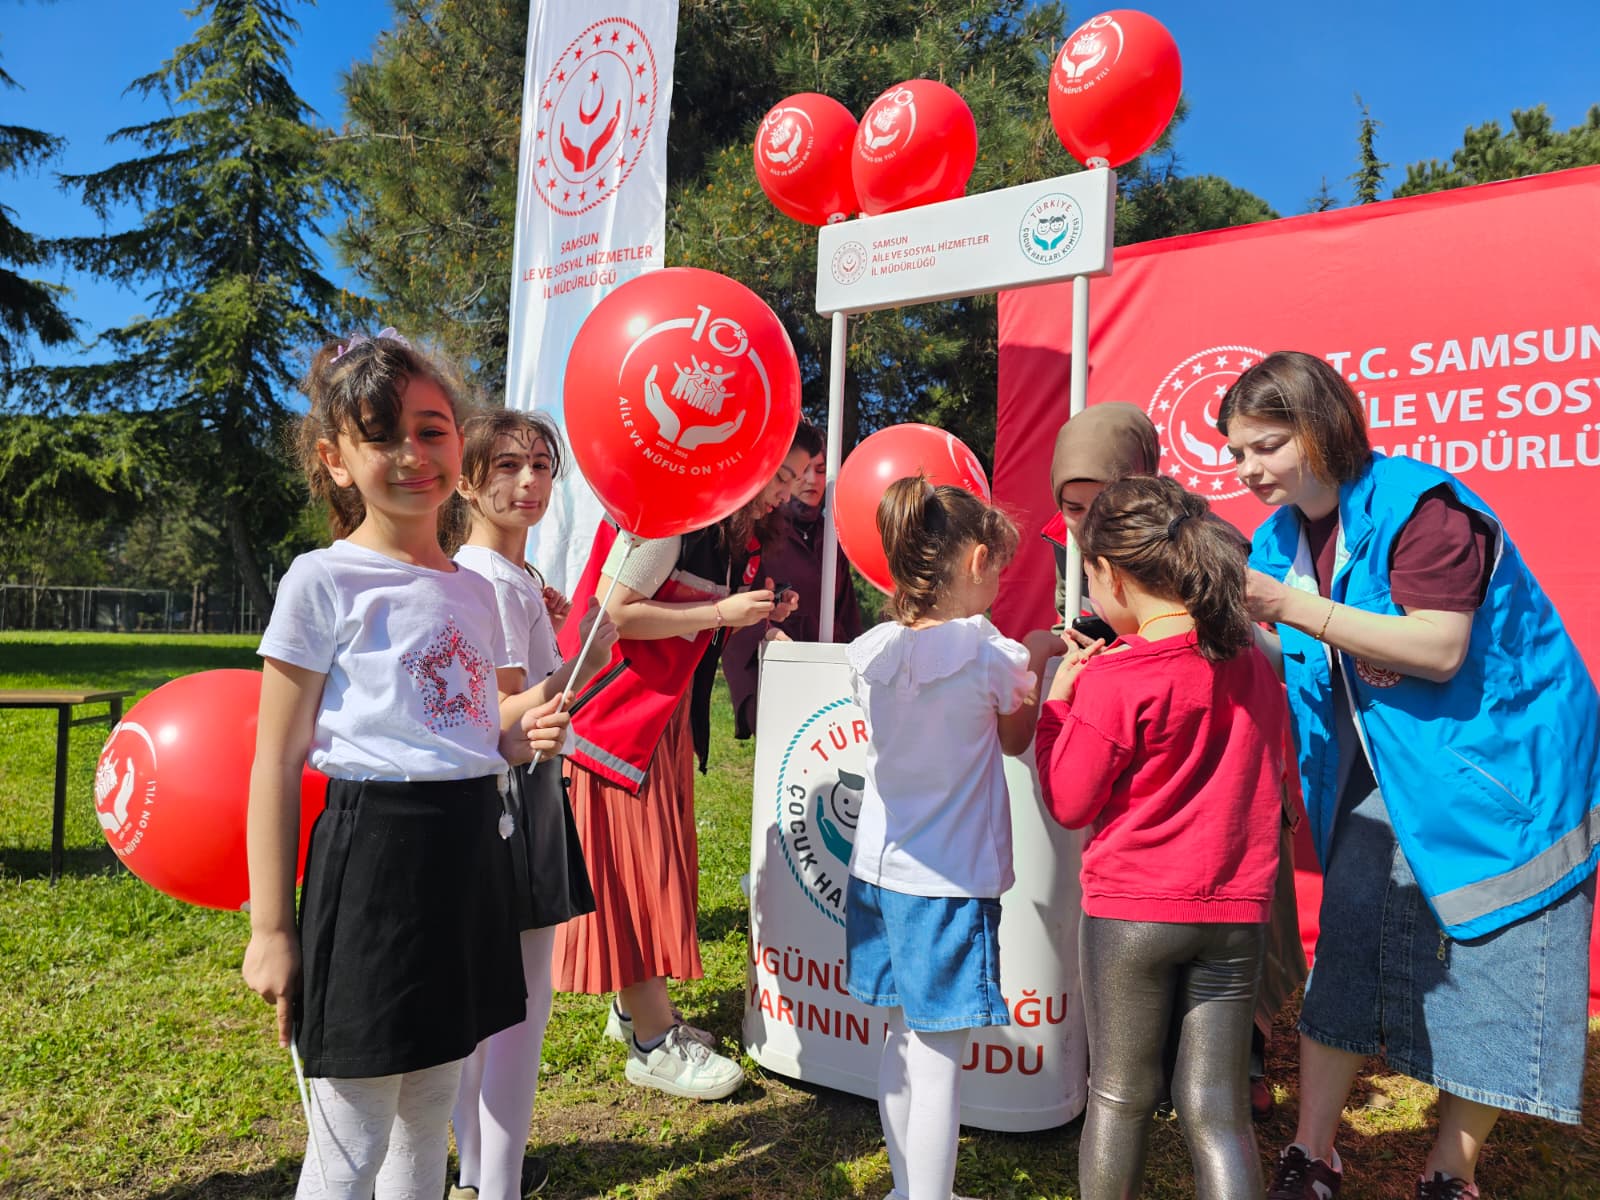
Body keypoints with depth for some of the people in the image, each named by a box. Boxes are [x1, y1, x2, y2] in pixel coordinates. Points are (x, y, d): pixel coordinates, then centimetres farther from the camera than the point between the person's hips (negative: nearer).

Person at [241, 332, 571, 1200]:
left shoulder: (474, 590, 10)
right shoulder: (323, 582, -8)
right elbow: (277, 764, -7)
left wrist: (515, 744, 0)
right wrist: (271, 928, -8)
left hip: (469, 851, 6)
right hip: (374, 848, -6)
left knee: (427, 1122, 19)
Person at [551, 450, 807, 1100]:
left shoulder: (733, 536, 10)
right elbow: (612, 613, -23)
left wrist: (754, 614, 1)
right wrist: (721, 611, -21)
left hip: (666, 709, 9)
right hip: (619, 708, -9)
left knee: (658, 858, 13)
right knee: (632, 859, -4)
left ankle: (635, 1007, 27)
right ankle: (653, 1042, 4)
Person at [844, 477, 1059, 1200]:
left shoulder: (873, 650, 0)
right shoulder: (989, 653, -15)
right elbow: (1015, 740, 3)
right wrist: (1036, 660, 13)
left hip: (877, 869, 6)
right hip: (949, 881, -6)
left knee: (903, 1039, 19)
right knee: (937, 1059, 3)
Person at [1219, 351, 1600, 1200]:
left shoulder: (1418, 506, -20)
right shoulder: (1283, 536, 1)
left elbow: (1441, 649, -27)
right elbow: (1280, 656, 4)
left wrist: (1294, 607, -32)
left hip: (1495, 771, -6)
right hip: (1381, 777, 6)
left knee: (1485, 974, 4)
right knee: (1344, 960, 6)